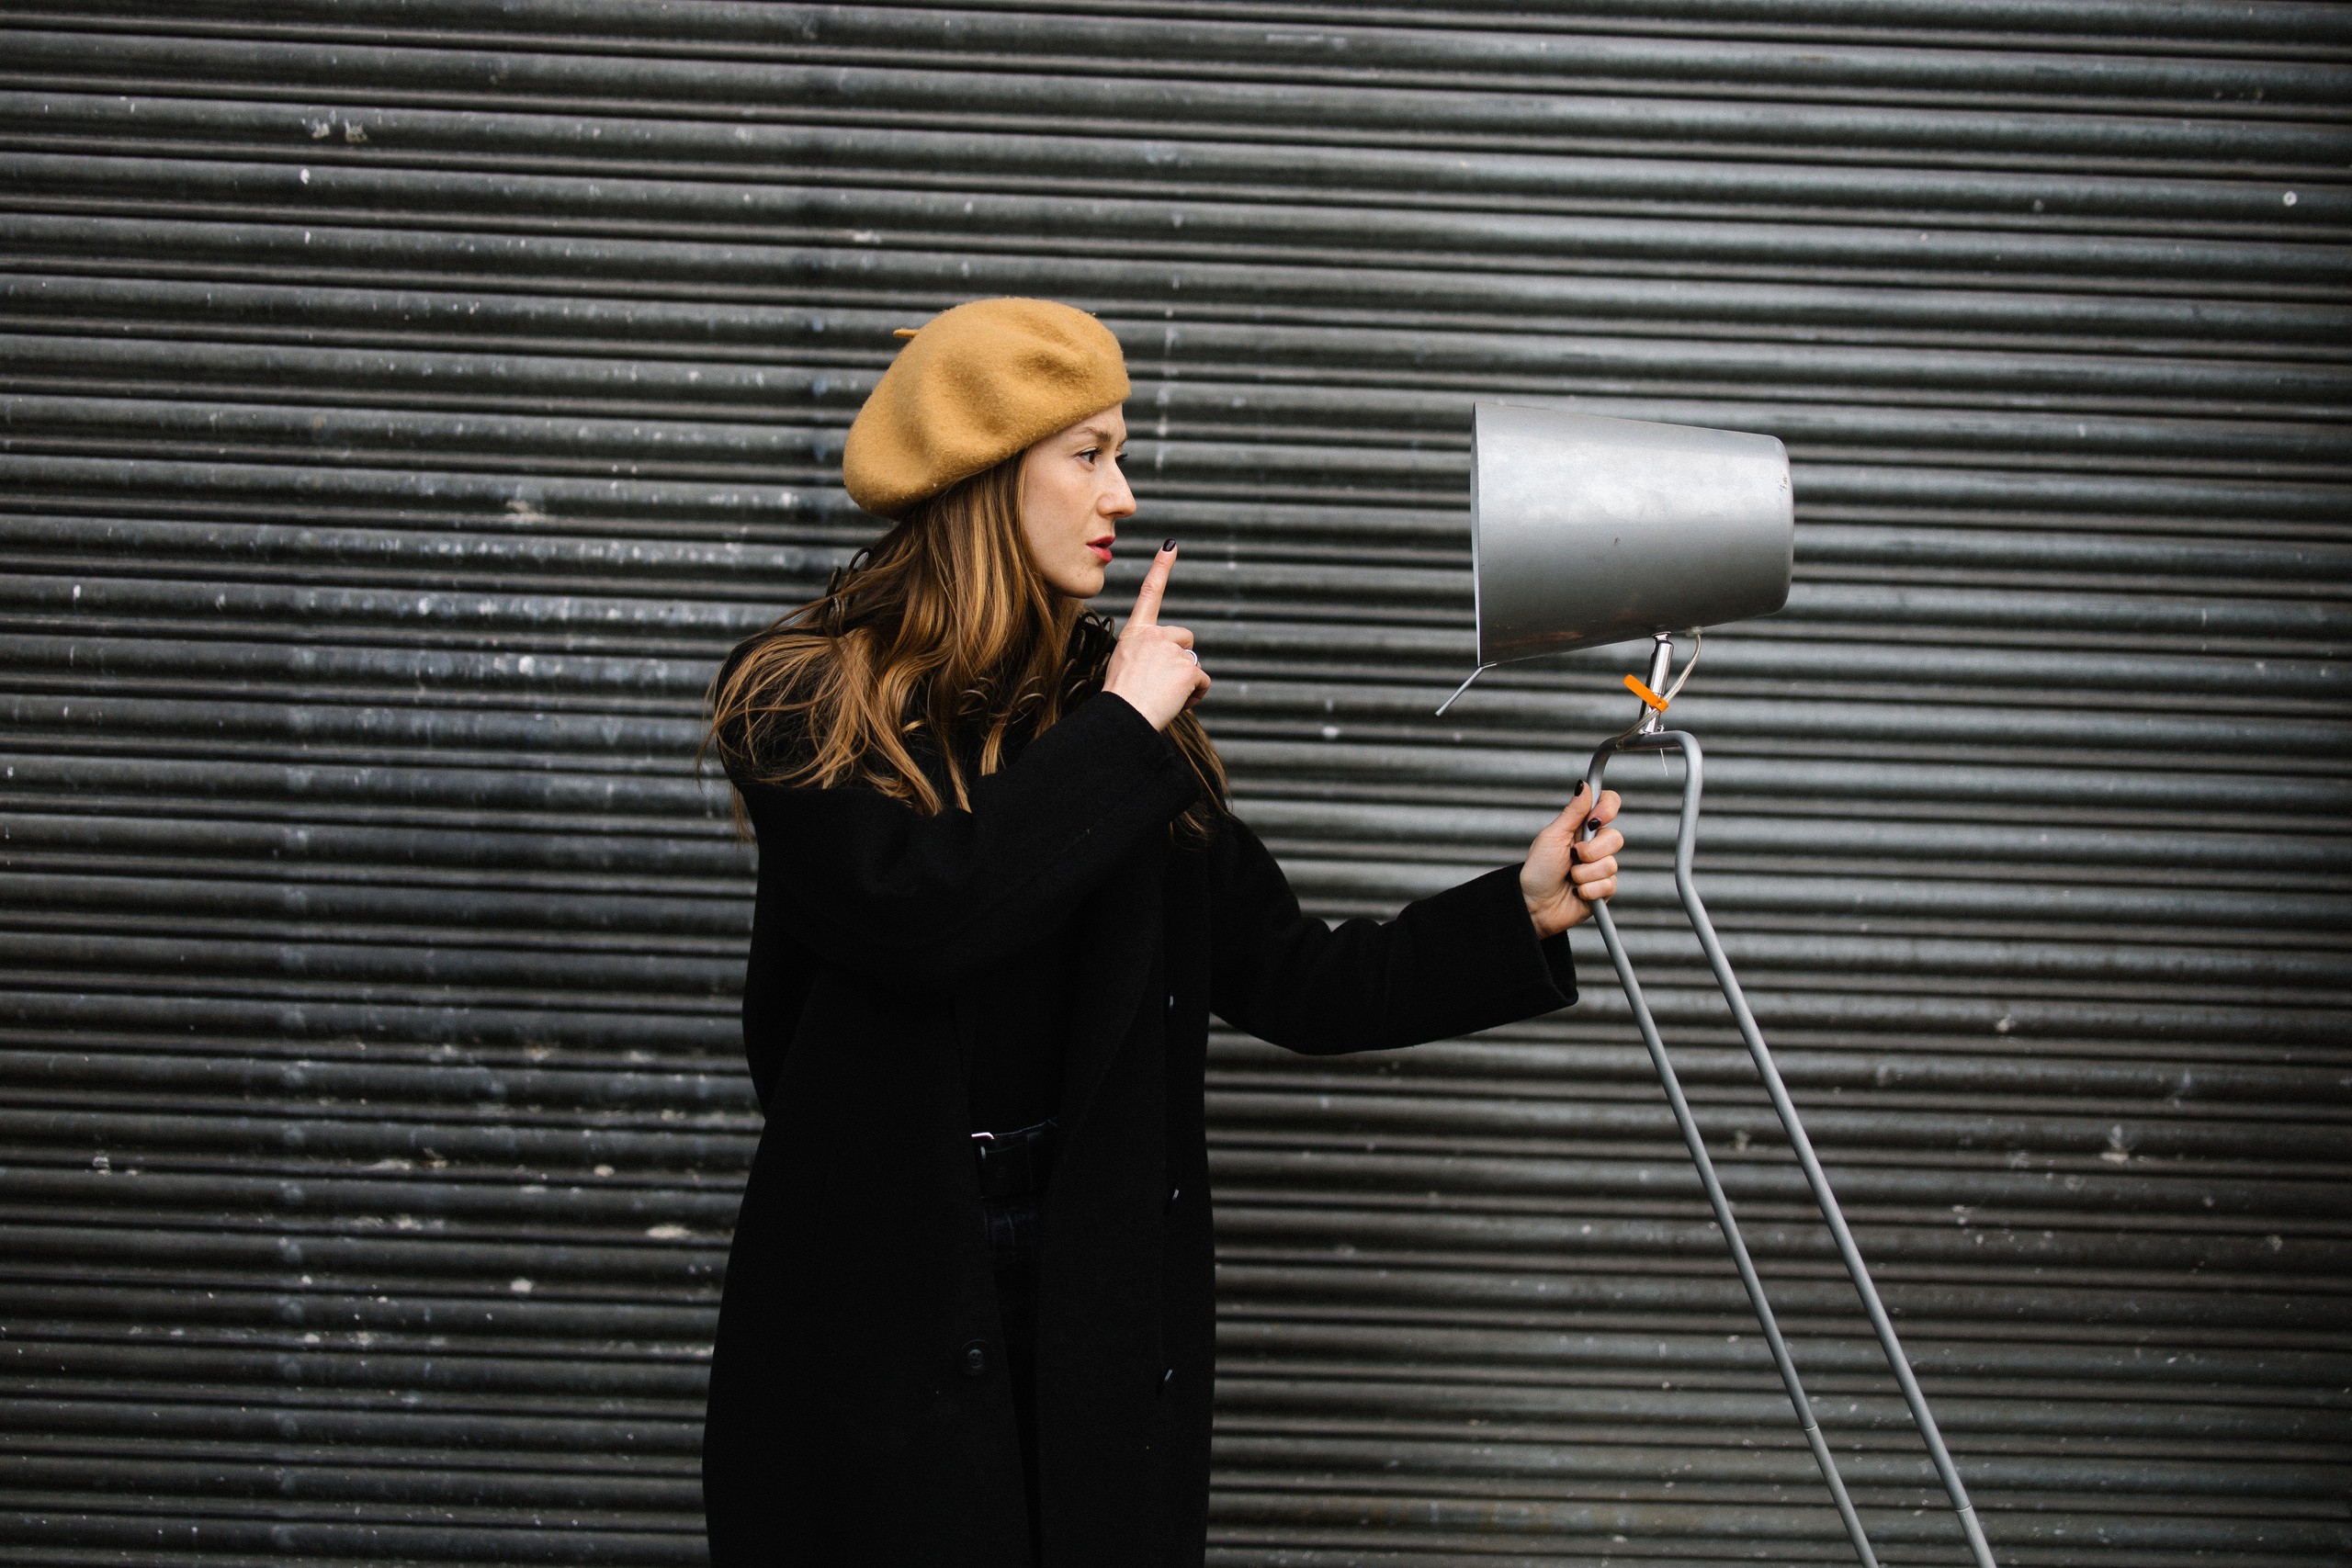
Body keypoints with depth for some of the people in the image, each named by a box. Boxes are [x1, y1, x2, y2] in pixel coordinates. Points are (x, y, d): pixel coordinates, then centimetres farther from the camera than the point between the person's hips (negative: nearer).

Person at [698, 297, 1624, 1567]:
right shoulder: (808, 704, -5)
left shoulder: (1124, 709, 8)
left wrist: (1524, 912, -1)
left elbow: (1286, 983, 7)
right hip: (881, 1306, -4)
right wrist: (1121, 737, -13)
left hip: (1108, 1307, 4)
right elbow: (920, 911, -24)